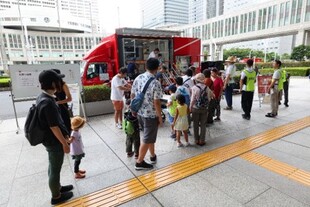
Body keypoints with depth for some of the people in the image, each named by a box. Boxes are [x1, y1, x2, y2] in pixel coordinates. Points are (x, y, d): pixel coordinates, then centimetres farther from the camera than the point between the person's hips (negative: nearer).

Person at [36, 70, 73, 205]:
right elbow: (54, 127, -26)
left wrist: (64, 133, 19)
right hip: (54, 141, -9)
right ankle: (56, 197, 28)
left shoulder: (42, 97, 3)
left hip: (49, 139, 9)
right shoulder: (48, 102, -29)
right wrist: (64, 143, -16)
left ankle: (57, 187, 44)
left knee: (53, 167, 24)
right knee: (55, 169, 9)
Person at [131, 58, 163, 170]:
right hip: (151, 115, -7)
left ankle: (153, 156, 40)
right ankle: (139, 162, 21)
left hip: (140, 113, 7)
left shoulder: (138, 78, 0)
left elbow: (132, 95, 7)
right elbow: (156, 103, -20)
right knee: (147, 139, 8)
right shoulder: (155, 83, -21)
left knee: (149, 136, 24)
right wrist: (160, 117, -8)